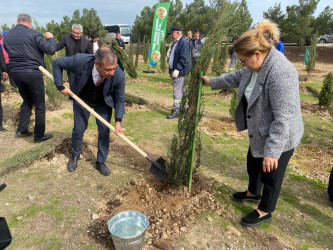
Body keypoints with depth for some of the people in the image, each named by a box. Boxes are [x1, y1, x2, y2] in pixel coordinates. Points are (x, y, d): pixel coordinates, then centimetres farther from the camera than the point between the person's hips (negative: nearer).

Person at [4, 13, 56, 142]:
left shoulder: (7, 36, 10)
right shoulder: (33, 34, -9)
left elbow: (11, 52, 18)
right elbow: (51, 50, -13)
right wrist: (50, 38, 4)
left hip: (15, 72, 6)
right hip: (33, 72, -6)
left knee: (27, 101, 23)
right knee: (39, 105, 4)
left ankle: (22, 129, 22)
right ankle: (39, 135, 10)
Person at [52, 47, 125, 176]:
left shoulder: (119, 75, -33)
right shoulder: (80, 60, -37)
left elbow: (119, 99, -17)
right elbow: (57, 63, -17)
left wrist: (118, 122, -23)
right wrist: (60, 87, -18)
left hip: (104, 103, 0)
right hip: (82, 99, 0)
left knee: (104, 131, -1)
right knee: (78, 130, 8)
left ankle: (100, 162, 21)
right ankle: (75, 156, 36)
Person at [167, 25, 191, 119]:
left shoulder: (183, 42, -13)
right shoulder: (175, 43, 18)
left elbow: (184, 59, -21)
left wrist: (177, 70, -24)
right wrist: (171, 71, 21)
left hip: (180, 72, -10)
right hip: (175, 70, 10)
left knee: (177, 91, -7)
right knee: (181, 90, 14)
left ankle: (175, 110, -1)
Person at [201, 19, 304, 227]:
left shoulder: (281, 73, -32)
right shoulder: (257, 65, -3)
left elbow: (283, 118, -32)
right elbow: (237, 77, 17)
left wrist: (272, 152, -29)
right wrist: (212, 82, 26)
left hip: (279, 137, -9)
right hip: (260, 132, 9)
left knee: (270, 175, 10)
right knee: (253, 164, 26)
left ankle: (265, 212, 34)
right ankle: (253, 193, 53)